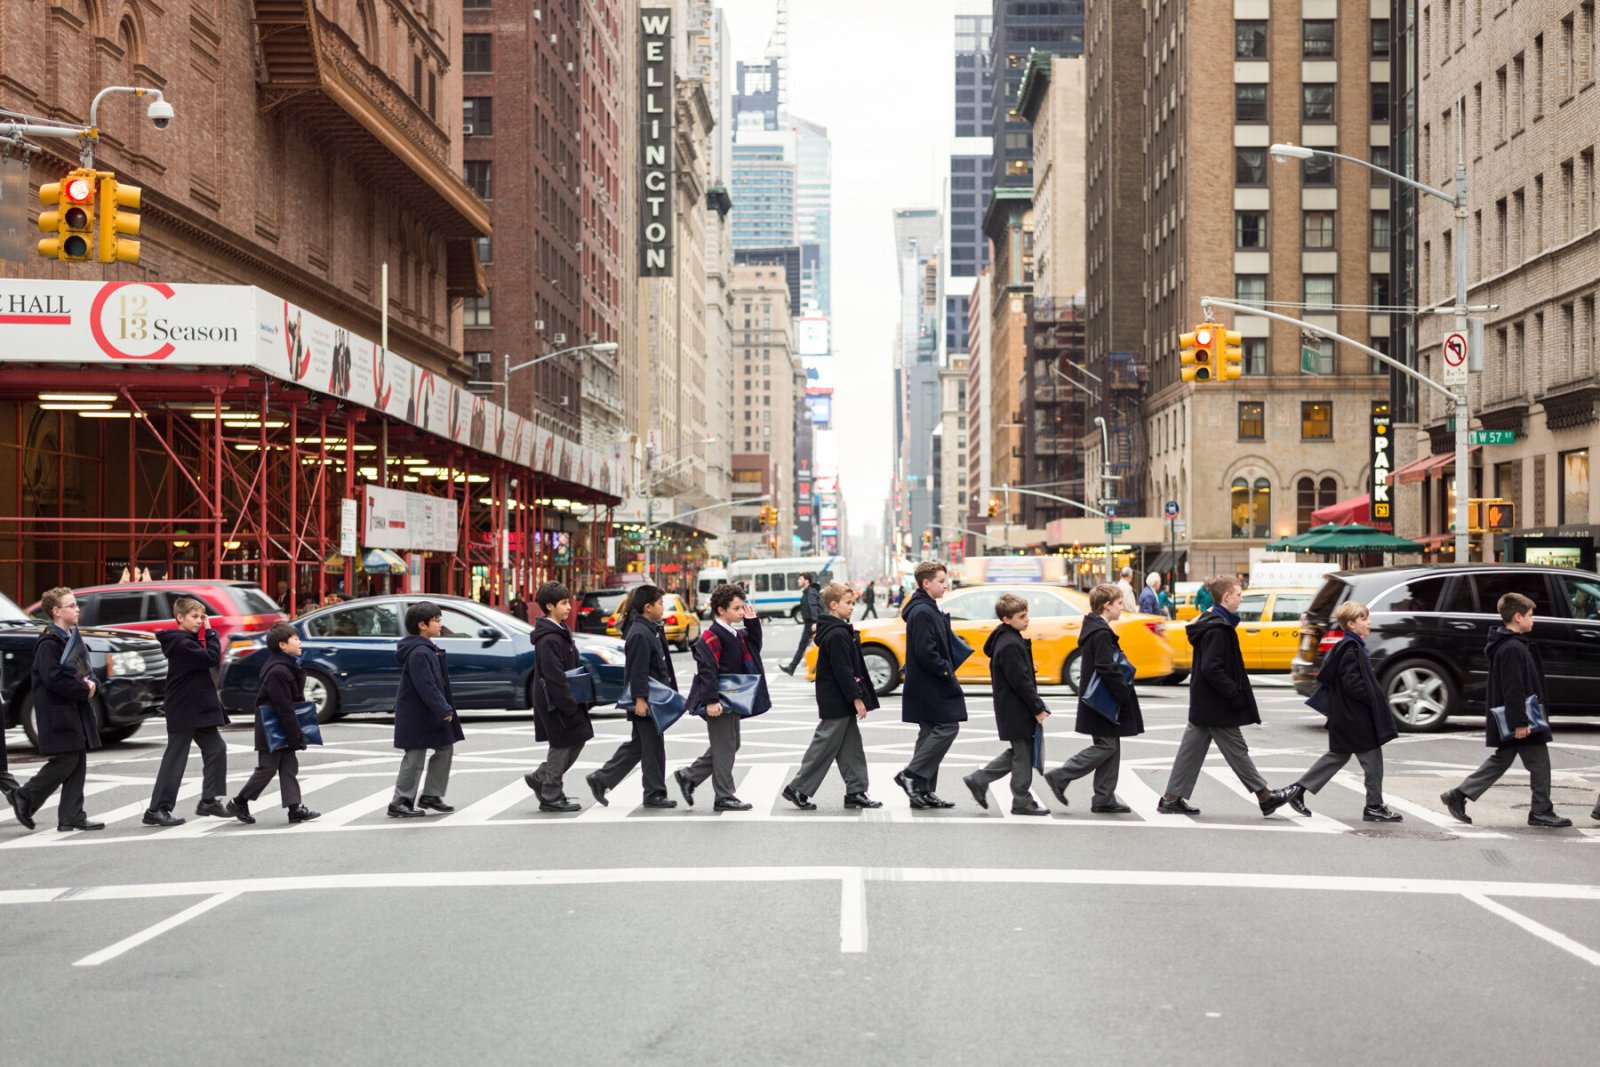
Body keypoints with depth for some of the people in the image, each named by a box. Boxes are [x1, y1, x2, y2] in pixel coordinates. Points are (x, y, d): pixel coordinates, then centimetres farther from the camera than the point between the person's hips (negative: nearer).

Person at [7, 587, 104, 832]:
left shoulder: (74, 637, 14)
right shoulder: (49, 643, -13)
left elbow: (84, 668, 21)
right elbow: (52, 677, -22)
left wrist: (90, 683, -1)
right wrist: (83, 690, -16)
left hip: (77, 709, 9)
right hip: (57, 711, -9)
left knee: (78, 762, 5)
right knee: (66, 760, -10)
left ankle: (71, 817, 7)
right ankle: (24, 798, 8)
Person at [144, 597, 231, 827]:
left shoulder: (189, 641, 14)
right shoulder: (182, 643, -18)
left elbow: (211, 661, 14)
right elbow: (212, 658, -23)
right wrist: (210, 633, -13)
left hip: (197, 710, 10)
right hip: (184, 712, -10)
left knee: (215, 748, 10)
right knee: (175, 759, -6)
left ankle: (209, 800, 15)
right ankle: (157, 810, -3)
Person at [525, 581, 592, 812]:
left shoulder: (560, 632, 12)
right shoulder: (549, 640, -20)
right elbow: (554, 677, -24)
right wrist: (570, 705, -22)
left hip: (566, 699, 10)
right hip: (555, 701, -10)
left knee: (576, 740, 14)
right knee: (562, 744, -1)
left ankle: (540, 778, 24)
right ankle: (551, 797, 11)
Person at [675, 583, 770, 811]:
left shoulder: (737, 633, 12)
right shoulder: (711, 636, -17)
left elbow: (755, 648, 18)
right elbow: (707, 670, -22)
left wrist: (753, 622, 7)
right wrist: (711, 701, -27)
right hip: (719, 701, -10)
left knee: (729, 745, 17)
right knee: (724, 748, -3)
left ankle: (688, 777, 24)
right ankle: (724, 797, 5)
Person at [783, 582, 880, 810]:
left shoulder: (839, 630, 14)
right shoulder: (837, 634, -19)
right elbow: (843, 671, -22)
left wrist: (857, 696, 18)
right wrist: (856, 698, -19)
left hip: (839, 700, 10)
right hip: (837, 701, -10)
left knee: (851, 747, 11)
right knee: (825, 745, -4)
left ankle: (856, 792, 14)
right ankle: (798, 789, 3)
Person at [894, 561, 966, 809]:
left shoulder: (929, 610, 16)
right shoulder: (922, 612, -17)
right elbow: (924, 652, -23)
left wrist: (947, 668, 10)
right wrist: (945, 670, -15)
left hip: (930, 683, 10)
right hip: (929, 683, -10)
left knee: (930, 732, 10)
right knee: (948, 726, -9)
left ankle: (922, 792, 13)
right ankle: (911, 775, -8)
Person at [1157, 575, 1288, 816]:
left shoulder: (1210, 623, 13)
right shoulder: (1218, 629, -20)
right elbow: (1211, 669, -26)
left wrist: (1233, 692, 17)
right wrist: (1235, 695, -21)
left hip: (1203, 704, 10)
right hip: (1216, 706, -10)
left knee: (1192, 749, 10)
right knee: (1237, 750, 0)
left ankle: (1172, 798, 11)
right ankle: (1265, 797, 9)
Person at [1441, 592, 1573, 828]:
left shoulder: (1507, 644, 14)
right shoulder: (1513, 648, -19)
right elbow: (1513, 689, -23)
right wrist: (1519, 722, -24)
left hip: (1513, 719, 10)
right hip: (1518, 716, -10)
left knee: (1501, 760, 14)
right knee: (1539, 762, 0)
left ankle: (1458, 796, 12)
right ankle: (1541, 812, 8)